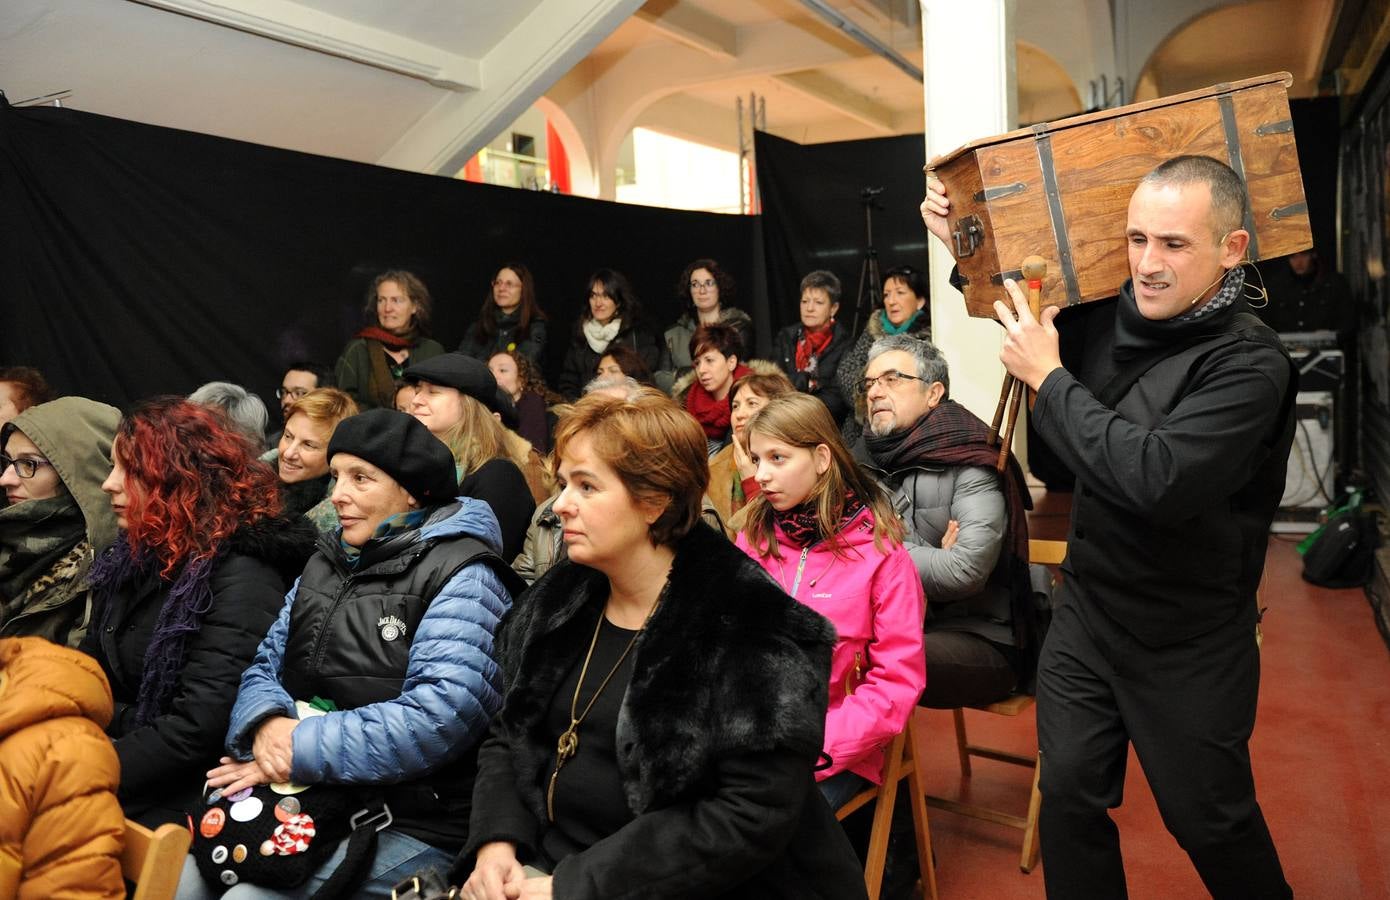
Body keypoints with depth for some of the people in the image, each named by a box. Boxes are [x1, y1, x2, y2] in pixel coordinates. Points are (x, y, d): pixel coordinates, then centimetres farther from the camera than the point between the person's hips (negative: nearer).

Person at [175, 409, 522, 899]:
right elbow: (265, 665, 12)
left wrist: (301, 749, -20)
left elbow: (441, 716, -23)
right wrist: (268, 723, -11)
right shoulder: (327, 562, 14)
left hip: (412, 827, -6)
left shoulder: (462, 578, -12)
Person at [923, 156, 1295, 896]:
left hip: (1189, 645, -5)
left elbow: (1157, 480, -35)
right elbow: (1027, 314, 19)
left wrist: (1047, 377, -26)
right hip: (1085, 611, 5)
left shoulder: (1249, 362, -22)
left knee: (1209, 821, 15)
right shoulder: (1111, 316, -3)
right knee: (1069, 795, 13)